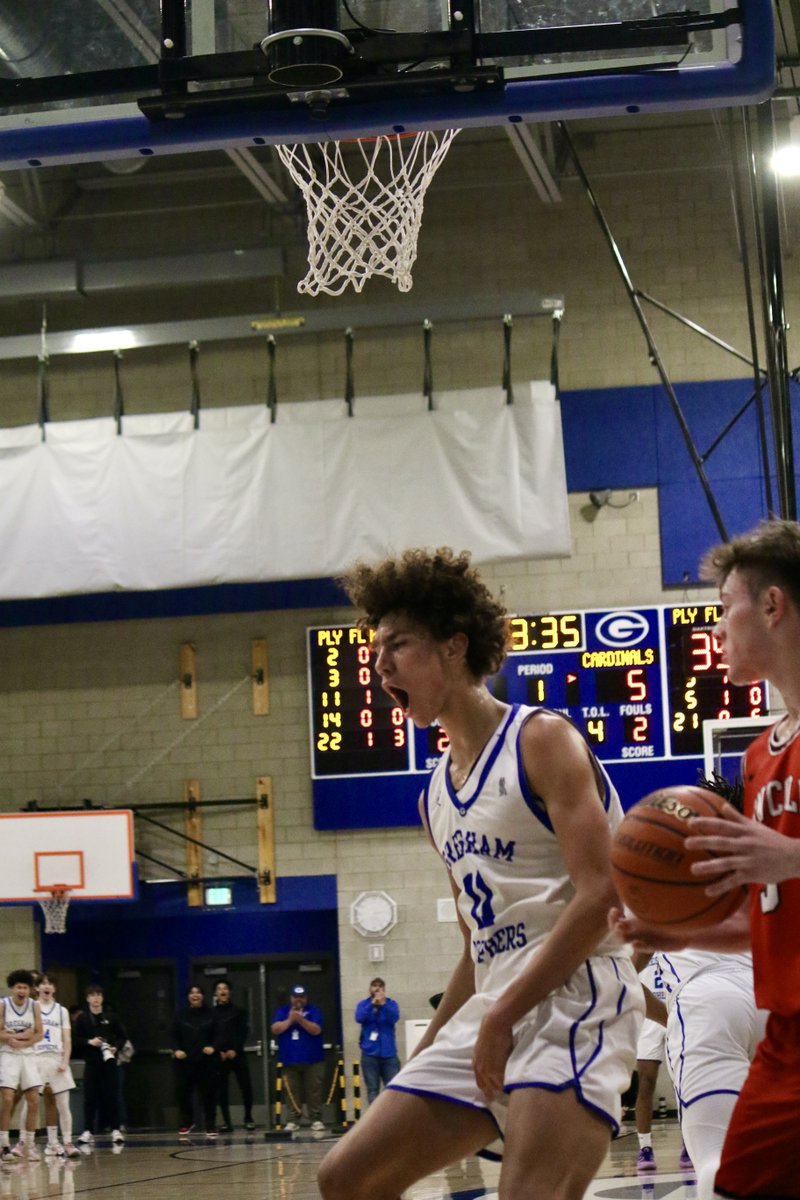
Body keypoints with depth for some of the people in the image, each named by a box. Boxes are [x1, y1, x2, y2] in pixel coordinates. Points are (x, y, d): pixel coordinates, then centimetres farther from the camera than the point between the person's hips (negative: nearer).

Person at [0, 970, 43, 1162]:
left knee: (34, 1101, 0)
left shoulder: (34, 1006, 2)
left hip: (28, 1056, 3)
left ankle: (28, 1143, 10)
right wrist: (21, 1035, -18)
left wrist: (21, 1042, -15)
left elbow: (39, 1034, 1)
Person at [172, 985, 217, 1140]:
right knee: (183, 1092, 1)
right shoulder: (182, 1015, 6)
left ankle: (209, 1126, 12)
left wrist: (213, 1047, -14)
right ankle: (187, 1123, 21)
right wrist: (176, 1050, -8)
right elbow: (174, 1036, 9)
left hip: (206, 1061, -1)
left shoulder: (211, 1013, 1)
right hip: (185, 1061, 1)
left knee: (208, 1093, 1)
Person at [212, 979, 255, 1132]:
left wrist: (235, 1050, -10)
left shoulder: (238, 1011, 7)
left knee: (246, 1087, -6)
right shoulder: (211, 1013, 7)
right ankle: (227, 1122, 6)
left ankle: (248, 1119, 8)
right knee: (221, 1090, 0)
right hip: (218, 1056, 1)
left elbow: (243, 1032, 1)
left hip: (237, 1054, -1)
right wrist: (218, 1051, -7)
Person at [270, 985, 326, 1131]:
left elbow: (316, 1030, -8)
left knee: (314, 1091, -4)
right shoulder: (282, 1011, 11)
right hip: (289, 1059, 2)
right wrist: (290, 1020, -12)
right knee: (292, 1092, 0)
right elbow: (275, 1029, -2)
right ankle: (293, 1120, 4)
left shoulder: (313, 1010, 5)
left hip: (312, 1059, -2)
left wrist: (301, 1020, -20)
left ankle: (316, 1119, -1)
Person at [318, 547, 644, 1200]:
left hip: (575, 998, -9)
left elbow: (600, 896, -16)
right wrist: (423, 1058, 22)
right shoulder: (436, 794, 19)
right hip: (492, 1010, 9)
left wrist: (503, 1014, -18)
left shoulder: (542, 739, -6)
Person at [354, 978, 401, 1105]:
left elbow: (394, 1018, -14)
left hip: (388, 1053, 0)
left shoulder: (391, 1003, 4)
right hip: (370, 1053, 0)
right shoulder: (363, 1004, 6)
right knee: (372, 1089, 1)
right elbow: (359, 1018, -13)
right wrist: (372, 1004, -25)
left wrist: (383, 1004, -29)